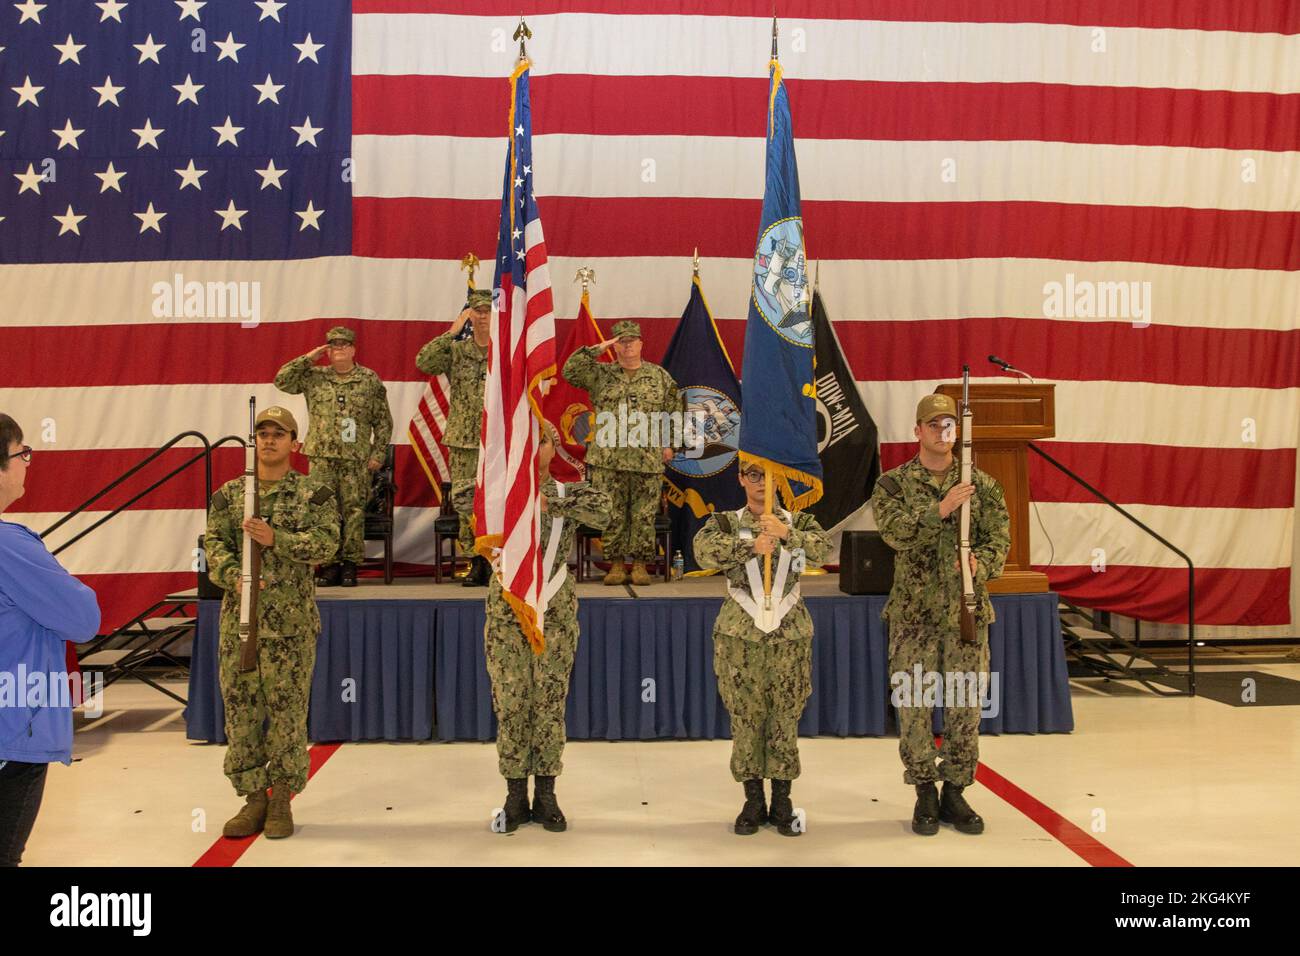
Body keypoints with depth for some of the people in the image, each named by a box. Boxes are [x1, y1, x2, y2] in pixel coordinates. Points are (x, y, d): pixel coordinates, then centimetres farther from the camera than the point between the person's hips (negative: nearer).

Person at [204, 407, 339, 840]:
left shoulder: (315, 493, 2)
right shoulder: (228, 494, 11)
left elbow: (327, 542, -10)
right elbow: (214, 544, 1)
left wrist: (275, 538, -22)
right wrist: (234, 577, -17)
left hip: (292, 622, -3)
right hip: (238, 619, 3)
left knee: (287, 711, 2)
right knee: (240, 709, 6)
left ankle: (281, 801, 14)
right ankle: (253, 799, 18)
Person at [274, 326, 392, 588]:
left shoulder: (370, 380, 5)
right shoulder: (314, 377, 10)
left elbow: (383, 422, 7)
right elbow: (281, 381, 3)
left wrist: (378, 454, 0)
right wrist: (308, 358, 1)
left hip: (356, 459, -1)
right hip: (322, 458, 2)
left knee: (354, 511, -1)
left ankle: (350, 565, 7)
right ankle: (329, 564, 8)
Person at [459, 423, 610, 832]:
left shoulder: (568, 492, 2)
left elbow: (603, 511, -20)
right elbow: (462, 499, -18)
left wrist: (551, 503, -24)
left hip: (556, 609, 0)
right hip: (506, 609, 0)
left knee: (551, 701, 4)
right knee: (510, 702, 2)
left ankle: (545, 794, 16)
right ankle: (516, 795, 14)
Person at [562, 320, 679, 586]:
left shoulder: (659, 376, 11)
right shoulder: (600, 374, 9)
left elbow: (674, 410, 14)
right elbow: (570, 371, -4)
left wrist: (668, 443, 8)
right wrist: (595, 349, -7)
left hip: (648, 461, 0)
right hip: (607, 460, 0)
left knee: (644, 516, 1)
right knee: (612, 516, 2)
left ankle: (640, 564, 12)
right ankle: (616, 564, 13)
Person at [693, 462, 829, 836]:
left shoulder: (799, 521, 6)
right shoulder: (726, 521, 4)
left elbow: (822, 548, -15)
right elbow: (704, 550, -18)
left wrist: (786, 534, -32)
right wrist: (750, 546, -31)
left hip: (791, 633, 1)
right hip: (740, 633, 0)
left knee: (785, 718, 5)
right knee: (745, 717, 4)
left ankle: (782, 801, 18)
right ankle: (753, 801, 17)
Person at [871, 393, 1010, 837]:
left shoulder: (982, 484, 6)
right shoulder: (893, 484, 1)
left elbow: (1000, 537, 0)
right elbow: (895, 532, -15)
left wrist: (981, 564, -20)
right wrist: (940, 509, -26)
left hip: (968, 611, 2)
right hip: (914, 612, -1)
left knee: (965, 705, 6)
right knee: (914, 704, 3)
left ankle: (955, 793, 20)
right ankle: (925, 794, 16)